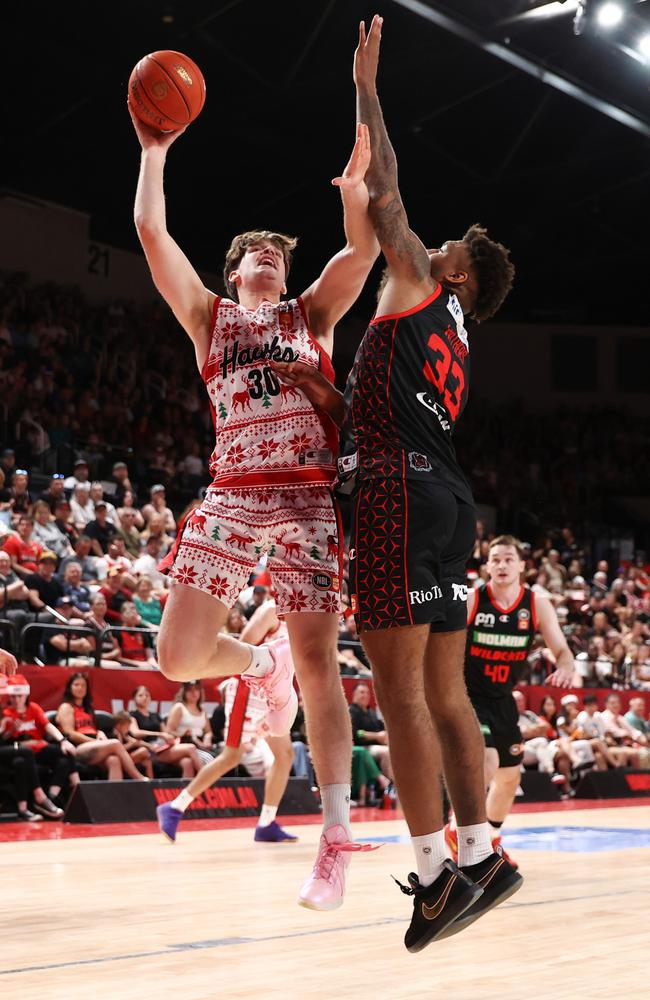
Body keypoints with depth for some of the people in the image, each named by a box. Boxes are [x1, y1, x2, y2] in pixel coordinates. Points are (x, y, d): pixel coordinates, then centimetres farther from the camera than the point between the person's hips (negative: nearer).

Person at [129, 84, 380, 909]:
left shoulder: (311, 315, 18)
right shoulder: (208, 317, 18)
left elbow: (364, 250, 4)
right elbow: (151, 232, 10)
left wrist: (356, 184, -10)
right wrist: (154, 150, 11)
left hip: (311, 500, -1)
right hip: (232, 498, 1)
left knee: (318, 664, -6)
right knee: (179, 656, -9)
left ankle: (334, 838, 1)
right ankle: (259, 664, 27)